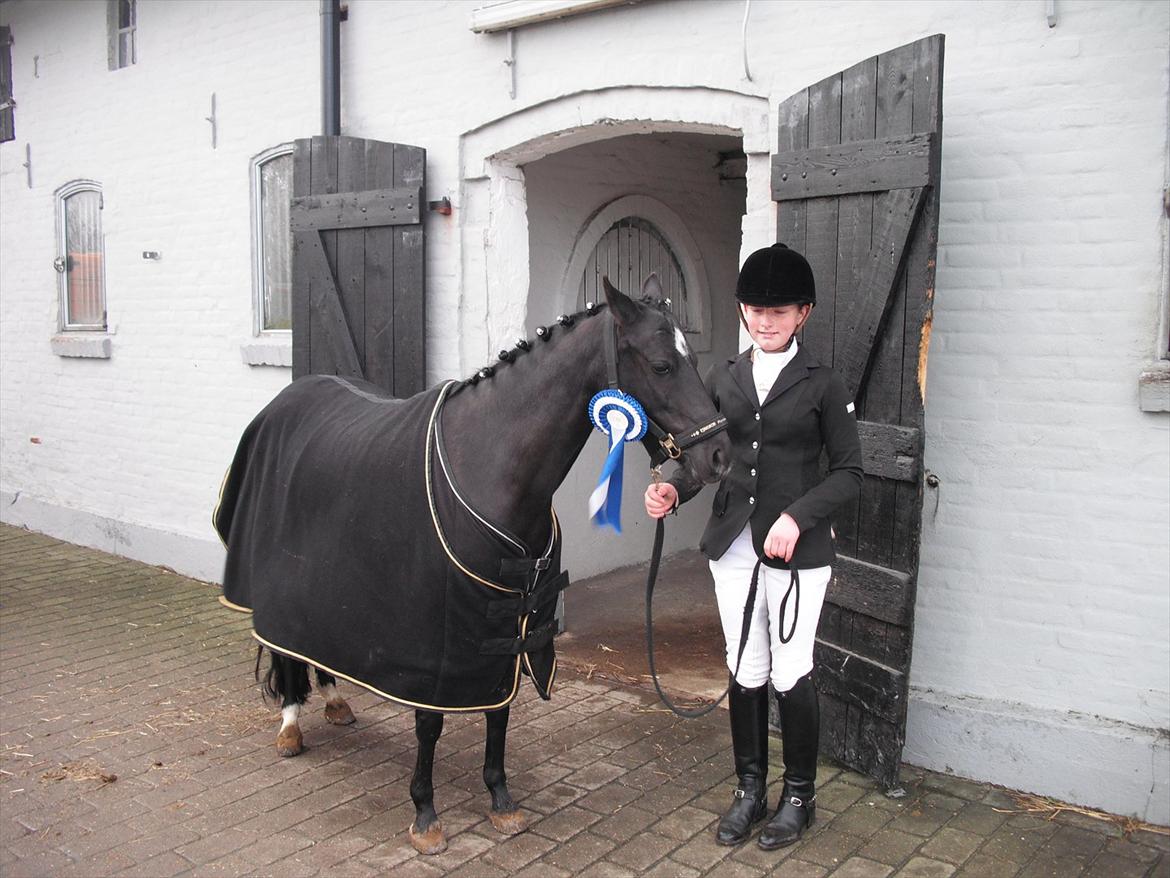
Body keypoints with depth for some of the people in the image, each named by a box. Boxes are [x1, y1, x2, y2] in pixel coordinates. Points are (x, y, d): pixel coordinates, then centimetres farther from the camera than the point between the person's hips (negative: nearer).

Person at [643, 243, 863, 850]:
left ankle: (799, 796, 25)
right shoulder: (723, 379, 8)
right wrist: (673, 491, -10)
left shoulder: (823, 386, -3)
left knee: (791, 676, 4)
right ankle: (750, 791, 29)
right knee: (745, 673, 13)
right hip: (734, 545, 4)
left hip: (798, 551, -3)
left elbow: (849, 472, -4)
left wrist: (797, 516, -18)